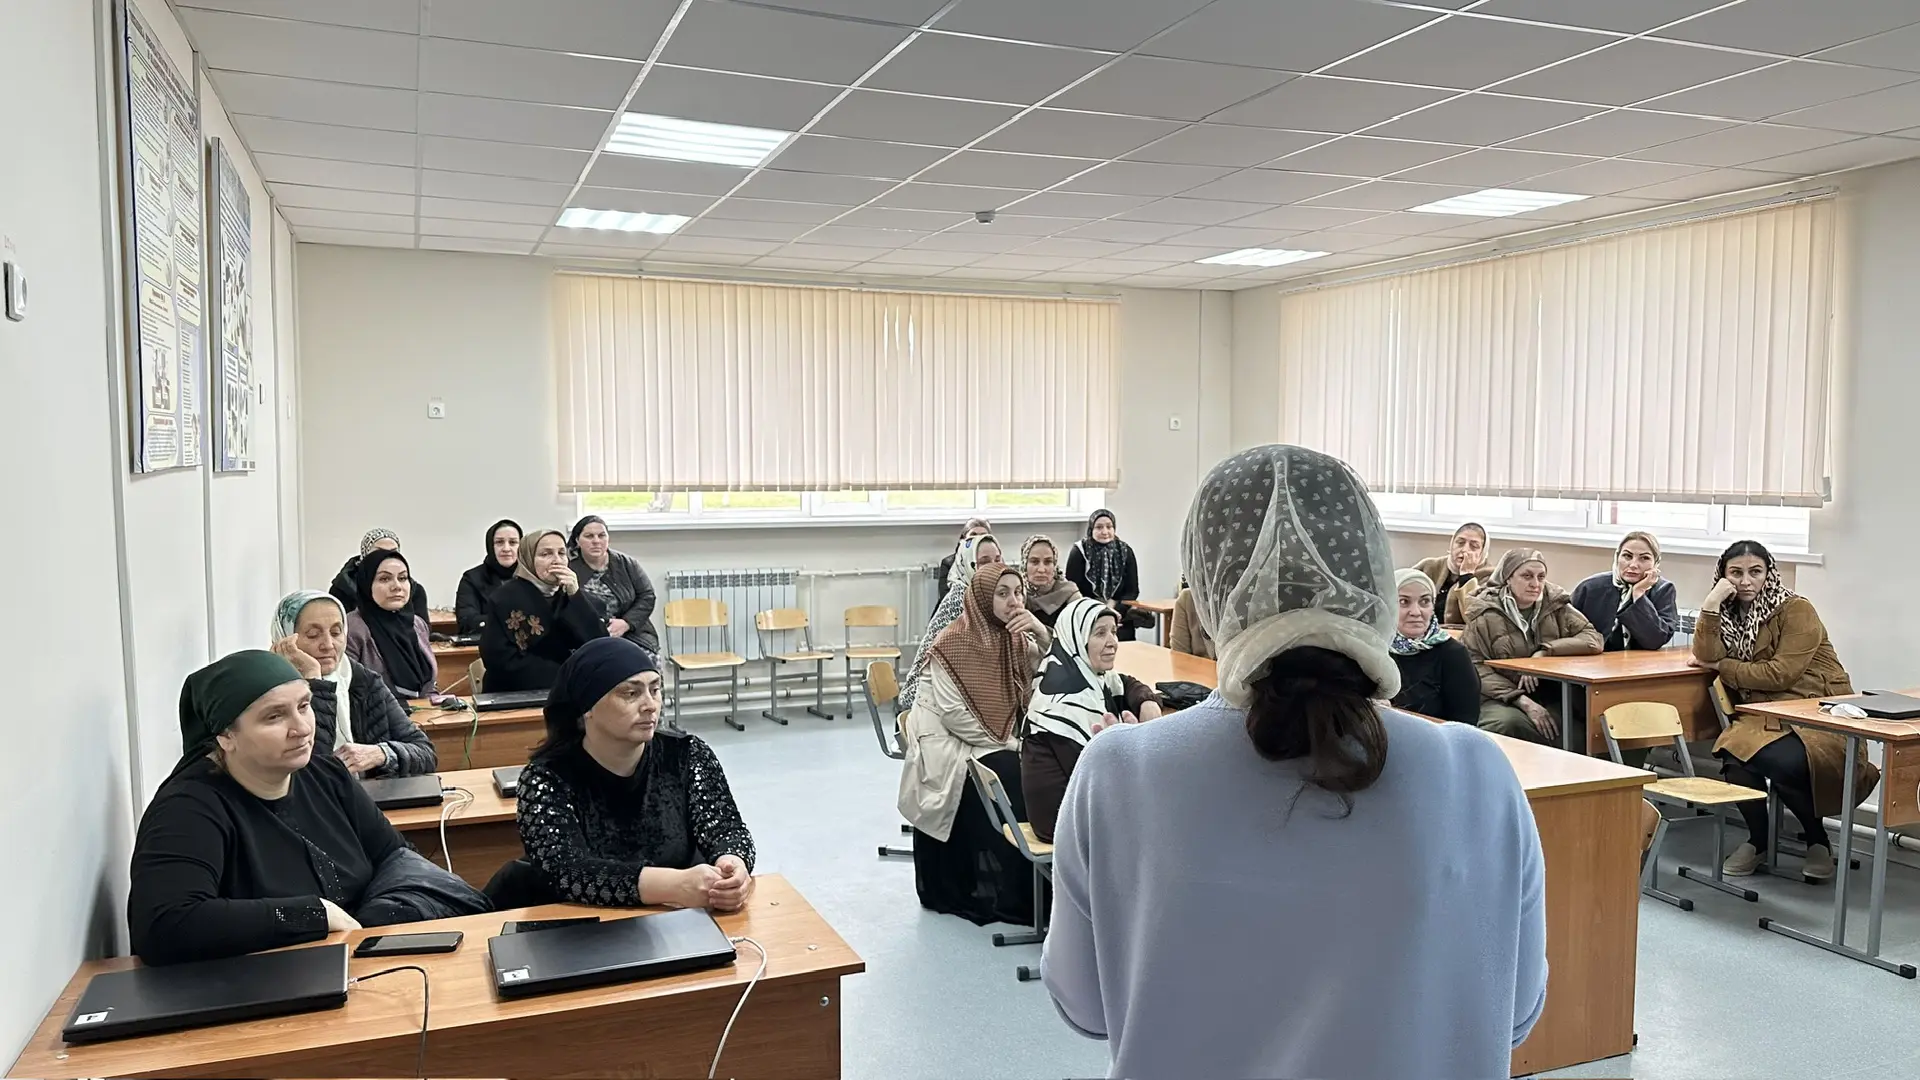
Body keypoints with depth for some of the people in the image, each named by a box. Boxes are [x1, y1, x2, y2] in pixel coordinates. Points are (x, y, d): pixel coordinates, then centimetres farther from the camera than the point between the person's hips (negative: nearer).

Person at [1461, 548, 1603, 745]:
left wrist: (1544, 652, -16)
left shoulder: (1556, 604, 8)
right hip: (1501, 698, -2)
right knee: (1510, 724, -36)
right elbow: (1476, 667, -9)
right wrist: (1522, 700, -20)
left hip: (1550, 696, 3)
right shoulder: (1486, 612, -2)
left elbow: (1593, 640, -2)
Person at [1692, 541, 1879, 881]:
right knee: (1736, 754, -27)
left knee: (1782, 761, -33)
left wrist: (1721, 667, -7)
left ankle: (1817, 840, -2)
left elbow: (1781, 674, -16)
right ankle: (1757, 839, -2)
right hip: (1765, 717, 5)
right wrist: (1710, 606, -13)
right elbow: (1706, 657, -5)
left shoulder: (1796, 609, -8)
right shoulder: (1730, 613, 10)